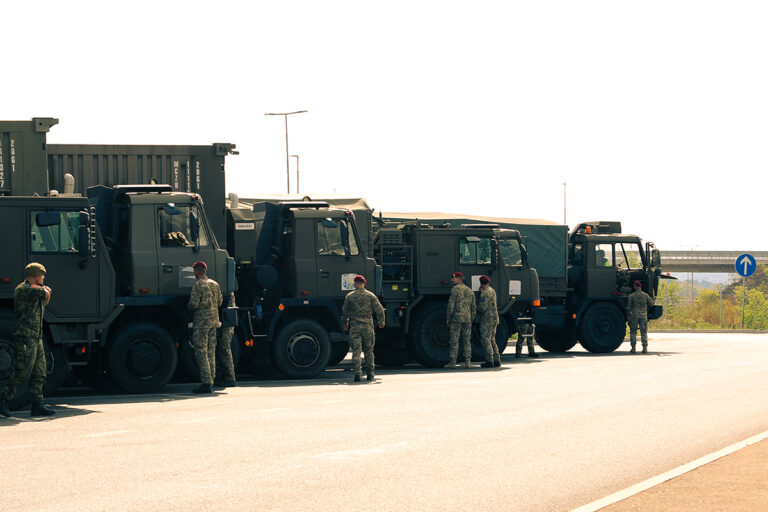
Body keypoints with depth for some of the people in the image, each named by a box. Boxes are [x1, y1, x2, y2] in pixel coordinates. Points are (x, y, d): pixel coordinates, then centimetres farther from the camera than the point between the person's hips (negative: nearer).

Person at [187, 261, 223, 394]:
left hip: (201, 321, -8)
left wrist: (188, 307, 4)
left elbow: (193, 304, -17)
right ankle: (210, 381, 11)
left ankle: (206, 383, -10)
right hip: (214, 320, 8)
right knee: (211, 352, 10)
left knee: (201, 353, -6)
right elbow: (219, 301, 14)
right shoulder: (214, 284, 12)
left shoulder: (198, 284, -12)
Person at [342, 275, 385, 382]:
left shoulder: (349, 296, 3)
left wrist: (345, 323, 27)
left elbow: (345, 312, 10)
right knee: (368, 351, 11)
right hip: (367, 326, 0)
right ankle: (369, 374, 16)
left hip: (354, 326, 0)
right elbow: (379, 309, 0)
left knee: (356, 351, -4)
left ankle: (357, 372, -17)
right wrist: (381, 322, 15)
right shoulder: (370, 295, 2)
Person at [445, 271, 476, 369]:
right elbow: (473, 307, 17)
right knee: (467, 341, 9)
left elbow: (451, 304, -11)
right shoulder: (470, 291, 15)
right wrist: (471, 320, 21)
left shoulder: (455, 289, -5)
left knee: (454, 340, -3)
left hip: (457, 318, -5)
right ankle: (468, 362, 4)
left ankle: (452, 362, -5)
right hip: (467, 319, 6)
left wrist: (448, 318, -6)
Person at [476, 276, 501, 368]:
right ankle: (497, 360, 13)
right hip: (494, 319, 9)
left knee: (486, 341, -5)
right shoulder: (492, 290, 14)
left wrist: (476, 307, -1)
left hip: (486, 320, -9)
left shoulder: (485, 293, -15)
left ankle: (489, 361, -7)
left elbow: (482, 308, -22)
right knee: (492, 340, 14)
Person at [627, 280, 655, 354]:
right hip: (643, 315, 2)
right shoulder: (645, 295, 1)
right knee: (644, 332, 5)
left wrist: (628, 316, 2)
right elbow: (651, 303, 11)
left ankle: (633, 348, 1)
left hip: (634, 315, -2)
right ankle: (645, 348, 0)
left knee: (633, 332, 5)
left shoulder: (631, 296, -4)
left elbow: (628, 307, -5)